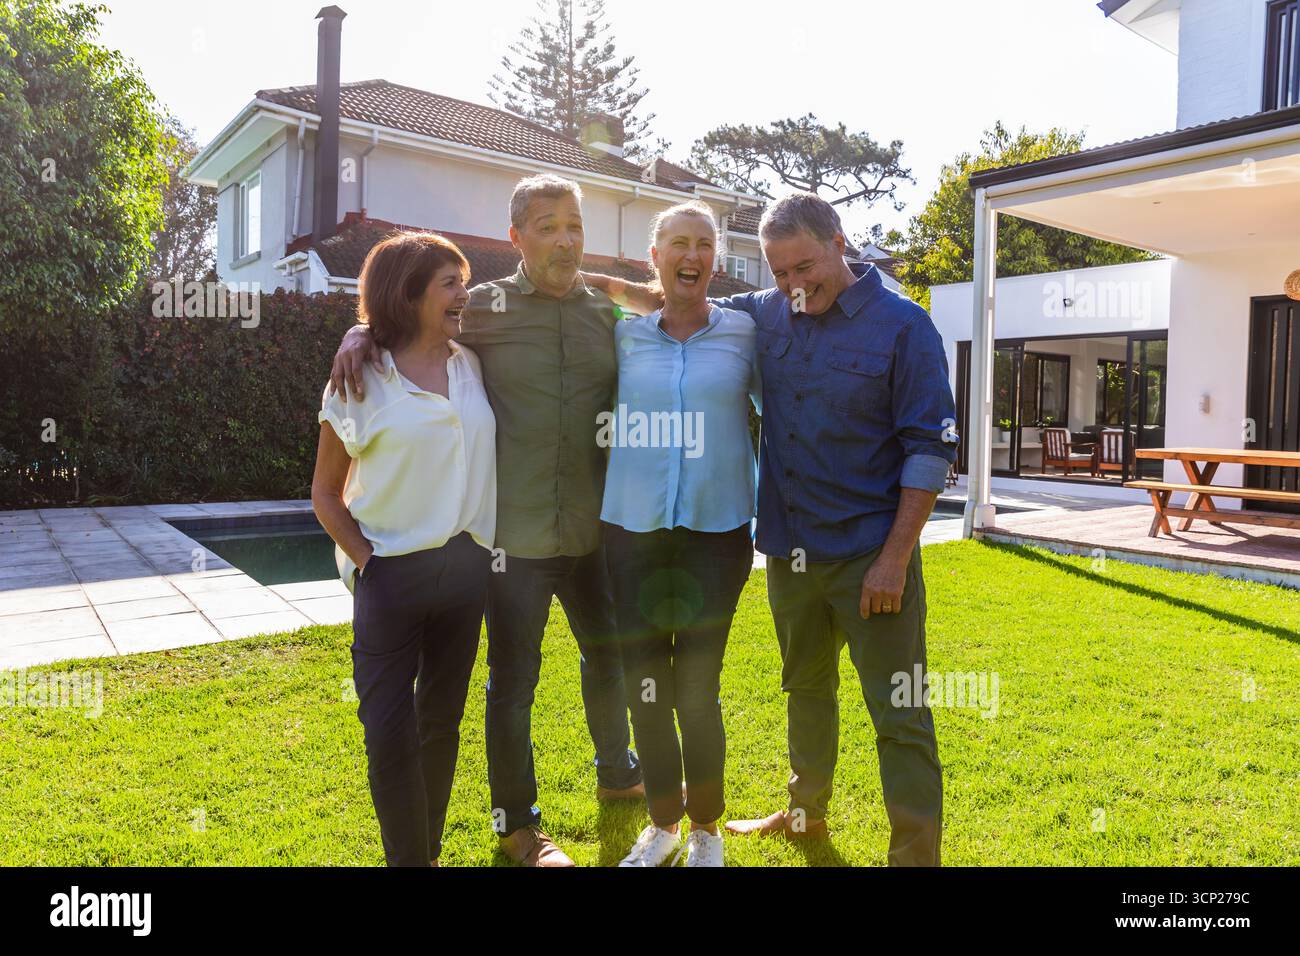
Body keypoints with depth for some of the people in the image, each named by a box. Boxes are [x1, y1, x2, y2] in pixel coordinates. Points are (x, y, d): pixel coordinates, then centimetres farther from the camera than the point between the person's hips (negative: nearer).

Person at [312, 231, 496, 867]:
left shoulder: (472, 366, 4)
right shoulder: (360, 381, -4)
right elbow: (325, 492, 1)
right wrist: (365, 560, -8)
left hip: (466, 568, 4)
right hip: (392, 573, -3)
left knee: (441, 722, 14)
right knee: (390, 733, -1)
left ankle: (429, 850, 31)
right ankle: (408, 857, 17)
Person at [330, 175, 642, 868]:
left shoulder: (609, 312, 5)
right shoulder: (483, 309, -5)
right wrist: (360, 333, -15)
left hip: (594, 531, 4)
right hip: (514, 533, -4)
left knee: (607, 654, 22)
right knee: (512, 679, 8)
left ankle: (618, 774, 48)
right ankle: (516, 822, 30)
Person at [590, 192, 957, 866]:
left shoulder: (902, 326, -10)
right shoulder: (767, 315, 5)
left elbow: (930, 450, -11)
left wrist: (895, 558, -15)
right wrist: (603, 283, 13)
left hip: (870, 556, -5)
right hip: (790, 551, 6)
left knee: (899, 717, -1)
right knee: (806, 690, 21)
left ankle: (916, 854, 14)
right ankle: (806, 814, 41)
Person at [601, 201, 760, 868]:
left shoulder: (742, 333, 3)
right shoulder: (624, 336, 5)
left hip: (716, 532, -1)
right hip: (633, 531, 2)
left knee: (698, 686, 0)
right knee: (643, 684, 8)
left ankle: (706, 832, 25)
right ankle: (662, 822, 31)